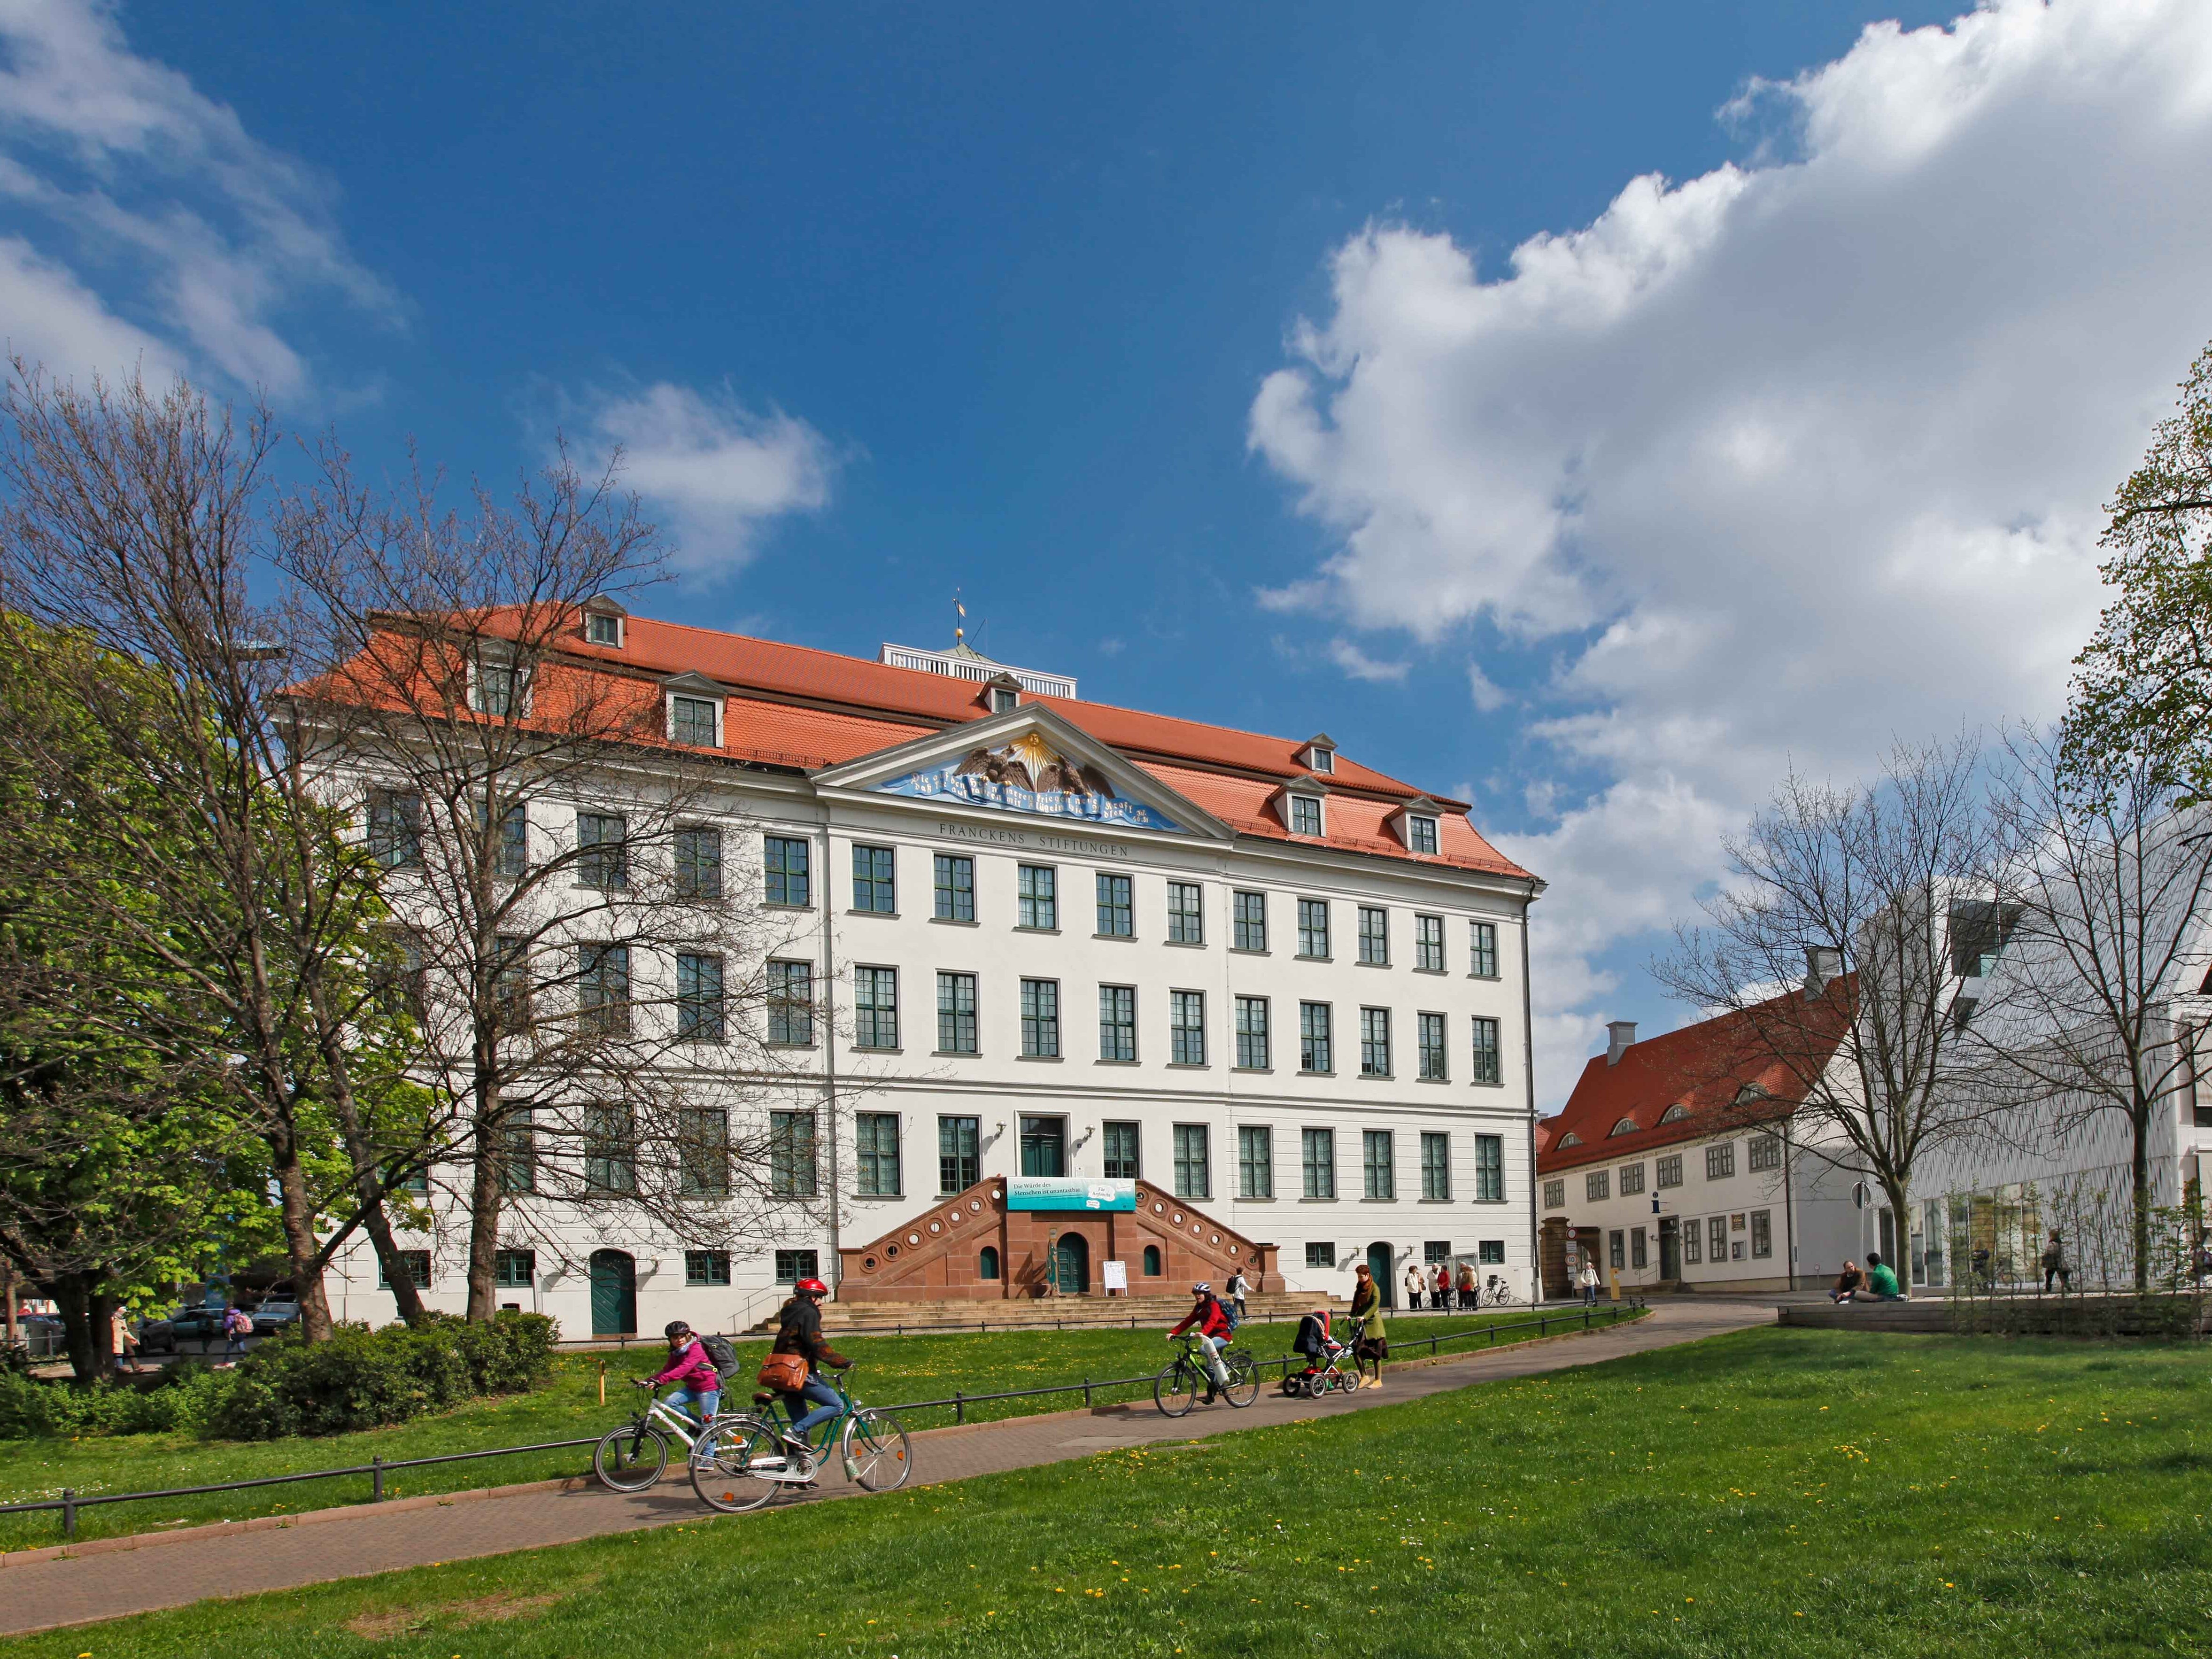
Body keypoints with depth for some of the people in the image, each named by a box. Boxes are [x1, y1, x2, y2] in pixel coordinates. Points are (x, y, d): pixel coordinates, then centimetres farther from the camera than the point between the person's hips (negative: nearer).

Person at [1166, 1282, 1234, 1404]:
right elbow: (1188, 1321, 1)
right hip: (1212, 1337, 8)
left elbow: (1212, 1322, -33)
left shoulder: (1214, 1306, -16)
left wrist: (1203, 1333, -52)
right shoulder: (1199, 1308, 9)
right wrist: (1173, 1333, -11)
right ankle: (1211, 1394, 17)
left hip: (1223, 1335, -8)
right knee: (1210, 1367, 6)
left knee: (1204, 1349, -31)